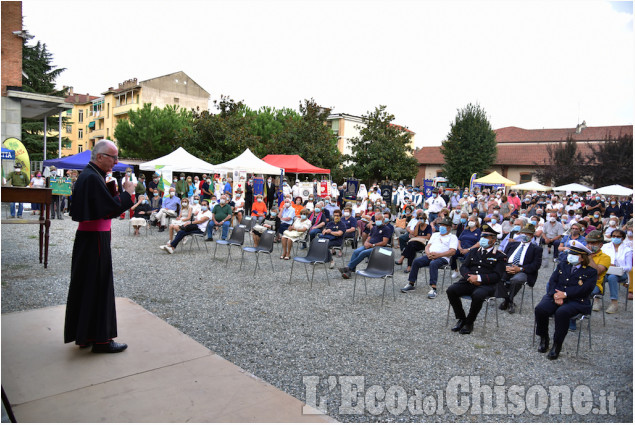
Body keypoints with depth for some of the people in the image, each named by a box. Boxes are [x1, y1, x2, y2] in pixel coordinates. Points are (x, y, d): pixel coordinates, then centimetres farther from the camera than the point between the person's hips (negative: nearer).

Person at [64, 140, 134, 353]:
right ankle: (100, 339, 9)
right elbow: (112, 208, -22)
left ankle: (84, 335, 28)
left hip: (88, 237, 10)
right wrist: (127, 193, -8)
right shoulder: (92, 178, -19)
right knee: (98, 286, -2)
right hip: (94, 239, -10)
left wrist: (120, 193, 5)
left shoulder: (88, 174, 13)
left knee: (86, 286, 16)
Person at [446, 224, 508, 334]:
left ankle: (469, 322, -12)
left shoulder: (500, 256, 5)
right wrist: (469, 277, -8)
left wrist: (479, 278, -16)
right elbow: (463, 267, 13)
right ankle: (461, 319, -3)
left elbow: (497, 276, -5)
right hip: (468, 282, 4)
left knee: (477, 295, -38)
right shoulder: (473, 251, 20)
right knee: (451, 290, -23)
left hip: (486, 285, -4)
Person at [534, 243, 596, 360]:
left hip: (576, 301, -4)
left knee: (561, 312, -37)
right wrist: (556, 294, -11)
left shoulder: (590, 272, 10)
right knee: (540, 309, -26)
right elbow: (552, 281, 9)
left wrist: (565, 294, -16)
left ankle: (557, 345, -20)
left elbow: (584, 289, -6)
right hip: (556, 297, 4)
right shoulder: (562, 266, 23)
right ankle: (544, 339, -4)